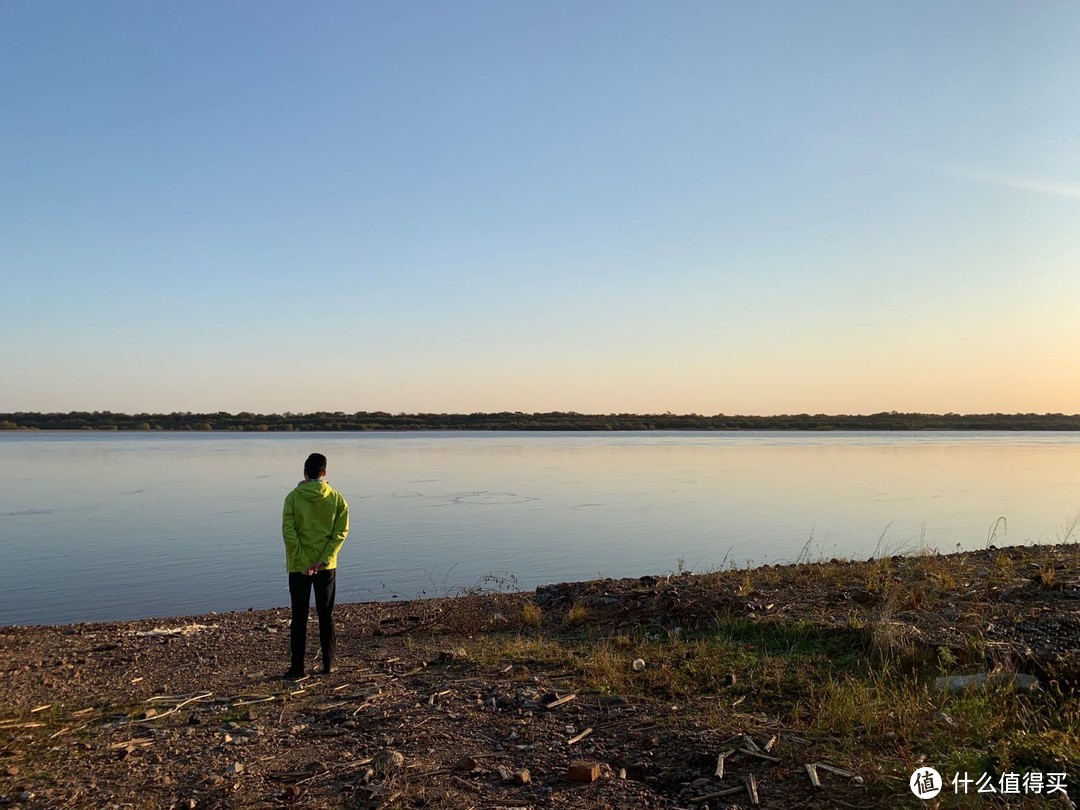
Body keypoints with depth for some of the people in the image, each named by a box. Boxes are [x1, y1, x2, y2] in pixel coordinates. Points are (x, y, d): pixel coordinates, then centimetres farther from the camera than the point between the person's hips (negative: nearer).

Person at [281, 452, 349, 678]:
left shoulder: (293, 497, -6)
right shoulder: (336, 498, -2)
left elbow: (288, 532, -13)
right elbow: (341, 531, -9)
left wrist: (303, 563, -12)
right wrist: (323, 559, -12)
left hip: (299, 566, -1)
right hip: (327, 565, 1)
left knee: (299, 617, 7)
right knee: (326, 615, 13)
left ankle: (297, 666, 8)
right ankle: (328, 662, 16)